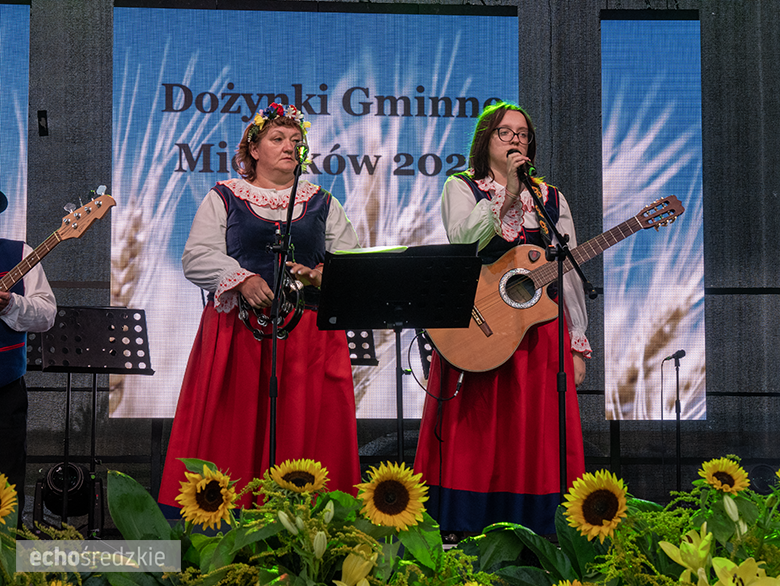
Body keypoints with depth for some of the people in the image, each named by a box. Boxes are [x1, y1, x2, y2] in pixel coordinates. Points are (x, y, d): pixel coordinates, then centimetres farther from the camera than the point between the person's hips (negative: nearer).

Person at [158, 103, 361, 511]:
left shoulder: (323, 204, 17)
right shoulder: (223, 198, 11)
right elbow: (197, 258, 0)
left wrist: (317, 276, -11)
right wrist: (242, 280, -17)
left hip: (310, 337, 2)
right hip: (238, 332, -2)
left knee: (307, 428, -4)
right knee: (233, 431, -6)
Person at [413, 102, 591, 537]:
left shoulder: (551, 199, 17)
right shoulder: (461, 188, 10)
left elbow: (568, 273, 13)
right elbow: (462, 239, -11)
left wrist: (577, 343, 7)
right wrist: (507, 195, -18)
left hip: (539, 328, 2)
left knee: (534, 436, -2)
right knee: (473, 438, -6)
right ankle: (462, 542, -4)